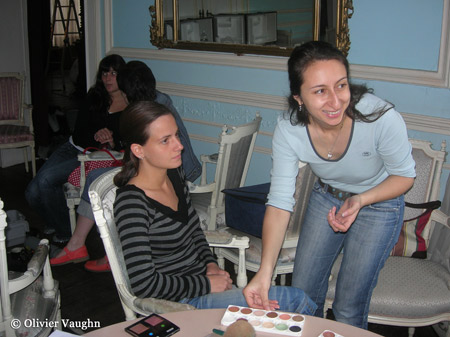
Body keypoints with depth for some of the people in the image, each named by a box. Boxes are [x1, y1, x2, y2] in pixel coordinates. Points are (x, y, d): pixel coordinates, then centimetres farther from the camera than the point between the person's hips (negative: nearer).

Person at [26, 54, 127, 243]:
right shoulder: (94, 97, 5)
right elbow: (78, 135, 0)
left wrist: (112, 142, -26)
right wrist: (96, 137, -20)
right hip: (72, 149, 5)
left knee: (46, 179, -25)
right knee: (33, 193, -8)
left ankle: (65, 231, -4)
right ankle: (54, 222, 24)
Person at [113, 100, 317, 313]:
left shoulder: (174, 175, 4)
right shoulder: (132, 202, -21)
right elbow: (143, 284, -22)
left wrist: (211, 264, 2)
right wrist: (207, 284, -15)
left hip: (202, 281, 8)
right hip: (179, 303, -8)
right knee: (296, 299, -16)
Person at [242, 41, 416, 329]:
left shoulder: (382, 118, -35)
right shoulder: (288, 130, -26)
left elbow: (404, 175, -16)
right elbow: (280, 201, -24)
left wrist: (359, 201, -33)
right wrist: (265, 272, -34)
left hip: (380, 202, -3)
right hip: (326, 197, 3)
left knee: (348, 309, 1)